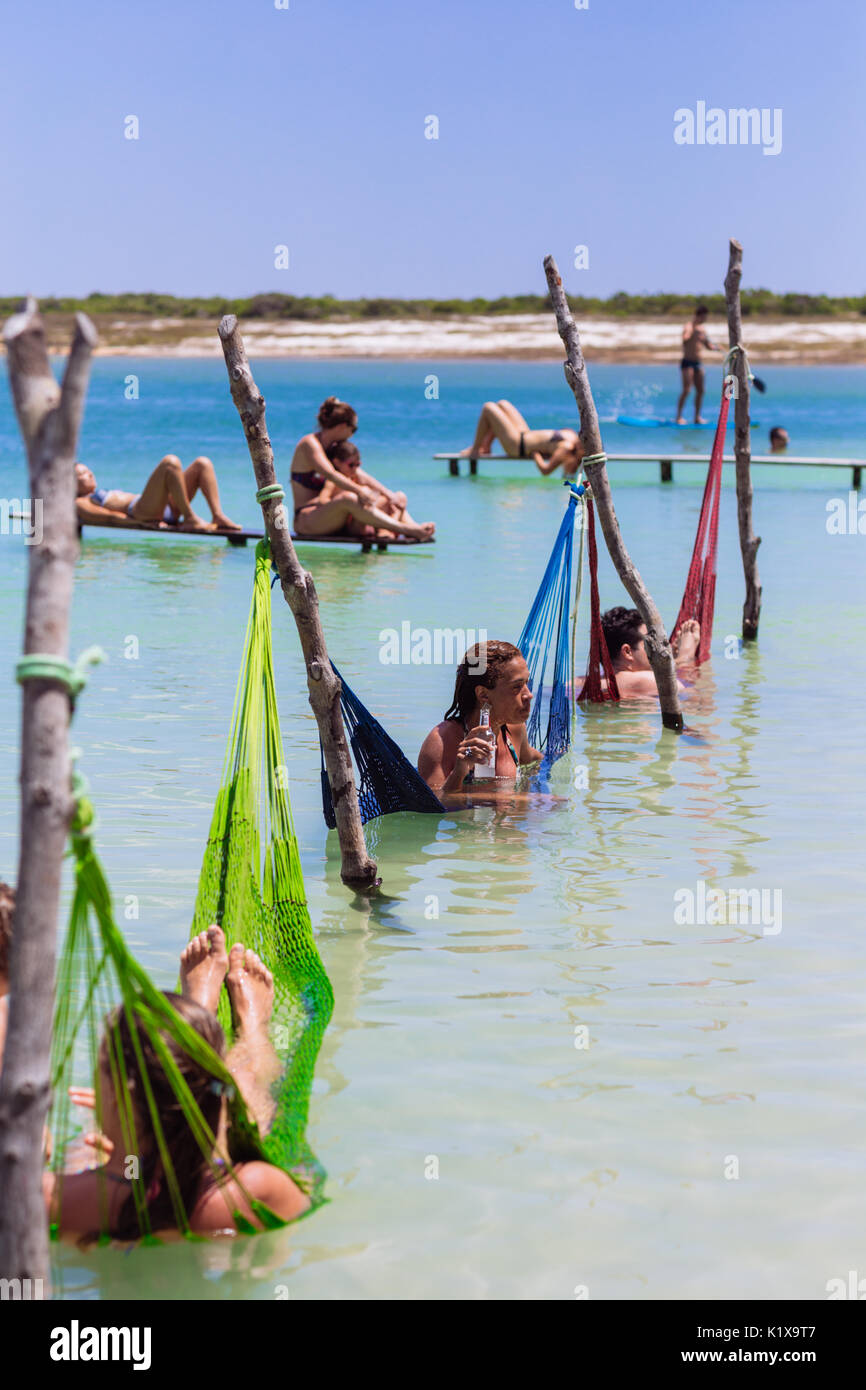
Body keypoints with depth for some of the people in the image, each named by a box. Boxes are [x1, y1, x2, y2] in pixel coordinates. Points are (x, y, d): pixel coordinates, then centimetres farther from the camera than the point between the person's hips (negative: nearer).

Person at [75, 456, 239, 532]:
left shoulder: (103, 494, 38)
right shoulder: (80, 503, 11)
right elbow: (109, 516, -6)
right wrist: (142, 522, -21)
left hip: (165, 509, 9)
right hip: (139, 511, -9)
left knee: (203, 463, 2)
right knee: (170, 462, -26)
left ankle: (218, 516, -16)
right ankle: (190, 518, -28)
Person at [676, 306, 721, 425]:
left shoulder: (702, 329, 13)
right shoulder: (689, 327, -12)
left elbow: (708, 345, 22)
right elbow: (685, 338, -34)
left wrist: (717, 348, 2)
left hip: (698, 363, 8)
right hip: (688, 362, -8)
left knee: (701, 390, 8)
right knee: (686, 390, -14)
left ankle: (697, 417, 15)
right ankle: (679, 417, -11)